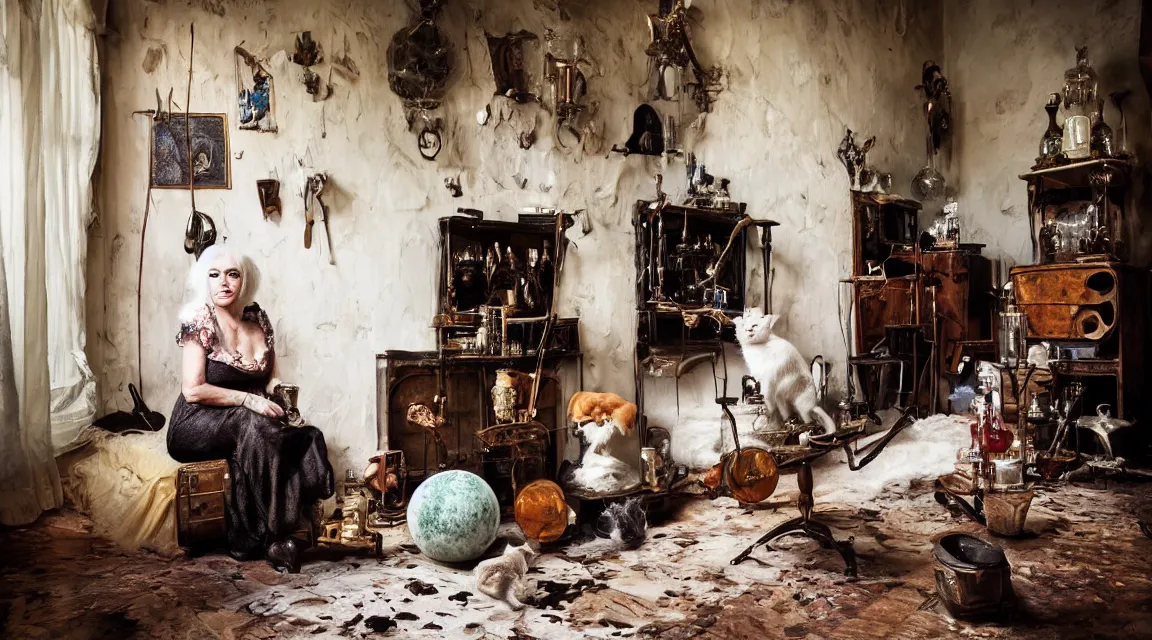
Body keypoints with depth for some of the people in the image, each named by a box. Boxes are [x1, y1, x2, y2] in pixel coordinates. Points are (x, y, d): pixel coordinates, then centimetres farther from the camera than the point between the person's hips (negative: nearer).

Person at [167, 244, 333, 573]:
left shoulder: (258, 319, 7)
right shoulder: (199, 320, -8)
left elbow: (269, 378, 16)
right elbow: (193, 390, -16)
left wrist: (277, 387, -6)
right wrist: (249, 400, -20)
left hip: (248, 423, 5)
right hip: (196, 426, -5)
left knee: (306, 434, -24)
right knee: (253, 425, -35)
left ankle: (249, 539, -18)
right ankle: (273, 537, -24)